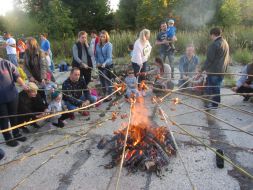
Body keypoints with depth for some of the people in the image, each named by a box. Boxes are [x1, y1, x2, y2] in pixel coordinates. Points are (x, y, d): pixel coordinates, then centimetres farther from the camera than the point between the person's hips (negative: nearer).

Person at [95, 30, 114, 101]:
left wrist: (105, 63, -34)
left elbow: (109, 57, -19)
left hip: (108, 65, -6)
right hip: (100, 65, 6)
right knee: (102, 80, 15)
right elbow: (96, 55, 11)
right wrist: (97, 62, -4)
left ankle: (109, 96, 15)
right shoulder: (98, 45, 4)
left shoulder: (109, 45, -12)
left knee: (108, 80, 2)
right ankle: (104, 94, 31)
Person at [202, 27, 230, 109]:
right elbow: (226, 57, 15)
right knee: (217, 86, 17)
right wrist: (224, 66, 21)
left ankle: (214, 104, 10)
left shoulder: (214, 44, -19)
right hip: (222, 69, 9)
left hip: (214, 70, -9)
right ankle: (216, 101, 27)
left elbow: (210, 59, -19)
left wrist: (204, 68, -11)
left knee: (213, 86, 2)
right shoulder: (225, 43, 10)